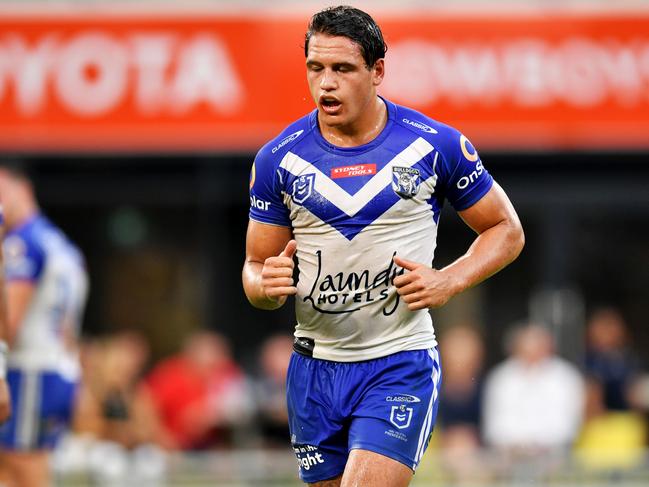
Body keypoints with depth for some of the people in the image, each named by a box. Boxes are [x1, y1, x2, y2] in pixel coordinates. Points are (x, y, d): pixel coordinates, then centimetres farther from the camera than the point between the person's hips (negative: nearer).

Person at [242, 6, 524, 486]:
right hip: (315, 369, 3)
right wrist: (267, 284, -17)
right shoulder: (278, 158, 0)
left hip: (400, 365, -3)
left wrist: (448, 282, -11)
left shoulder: (435, 145, -5)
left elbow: (506, 230, 6)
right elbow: (255, 265, 8)